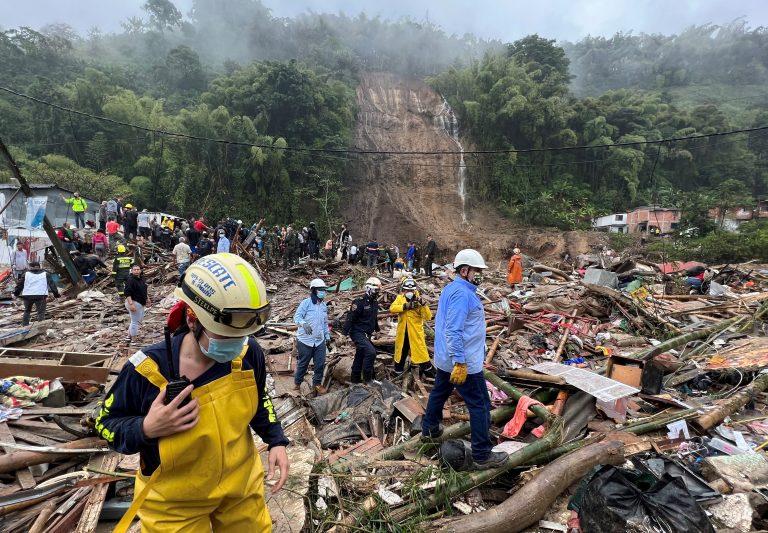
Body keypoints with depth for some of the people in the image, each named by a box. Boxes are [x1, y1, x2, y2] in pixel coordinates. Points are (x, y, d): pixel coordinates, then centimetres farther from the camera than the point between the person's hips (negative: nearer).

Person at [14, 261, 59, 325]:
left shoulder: (26, 274, 10)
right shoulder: (45, 274, 9)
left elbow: (20, 284, 13)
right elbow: (52, 284, 7)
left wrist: (16, 293, 24)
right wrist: (56, 293, 8)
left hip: (27, 295, 2)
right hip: (41, 296, -2)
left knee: (27, 311, 21)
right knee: (41, 312, -1)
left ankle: (25, 325, 25)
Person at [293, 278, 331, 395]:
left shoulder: (324, 305, 10)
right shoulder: (306, 302, -11)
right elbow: (297, 316, -21)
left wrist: (327, 337, 18)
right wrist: (304, 324, -41)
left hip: (320, 341, 5)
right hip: (306, 340, -5)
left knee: (320, 363, 7)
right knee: (303, 363, 9)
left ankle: (317, 383, 27)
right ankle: (297, 383, 30)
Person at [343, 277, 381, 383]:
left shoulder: (375, 302, 9)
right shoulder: (360, 302, -18)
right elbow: (350, 317, -20)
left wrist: (377, 330, 30)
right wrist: (344, 333, -22)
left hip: (367, 334, 9)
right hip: (358, 333, -9)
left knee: (360, 358, 15)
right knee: (371, 352, -21)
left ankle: (355, 380, 27)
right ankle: (367, 379, -9)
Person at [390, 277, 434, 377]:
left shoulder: (418, 301, -6)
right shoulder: (400, 298, 3)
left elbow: (428, 317, -14)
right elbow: (392, 308, -17)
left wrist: (423, 304, -27)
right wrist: (406, 306, -27)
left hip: (415, 333, -3)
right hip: (402, 333, 3)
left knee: (421, 354, -4)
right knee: (400, 353, 17)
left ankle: (431, 376, 8)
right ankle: (397, 375, 35)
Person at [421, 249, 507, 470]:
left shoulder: (450, 288, 9)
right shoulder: (462, 293, -22)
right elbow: (453, 331, -29)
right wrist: (460, 363, -28)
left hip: (445, 359, 10)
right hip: (463, 361, -10)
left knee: (439, 393, 24)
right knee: (480, 405, -1)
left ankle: (429, 429, 42)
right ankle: (482, 456, 6)